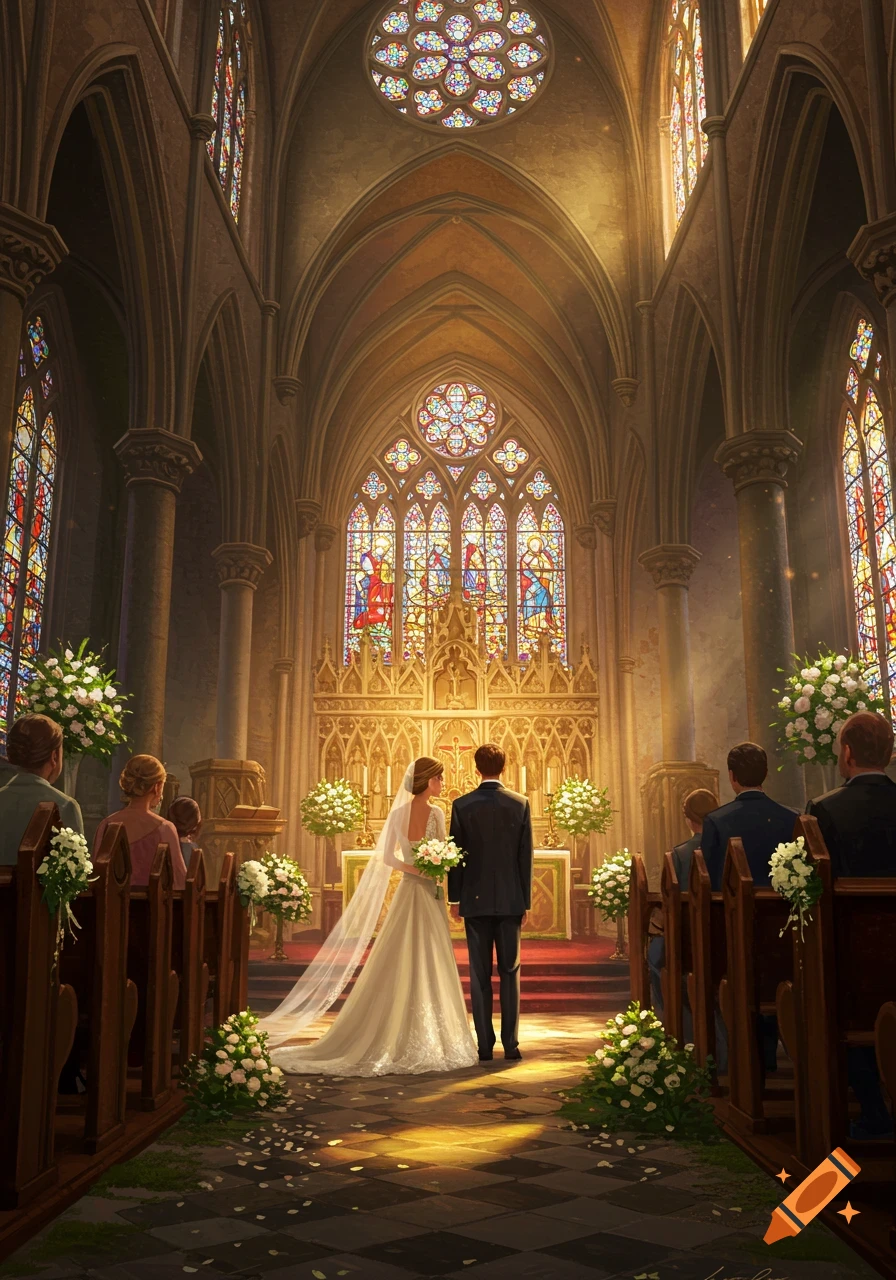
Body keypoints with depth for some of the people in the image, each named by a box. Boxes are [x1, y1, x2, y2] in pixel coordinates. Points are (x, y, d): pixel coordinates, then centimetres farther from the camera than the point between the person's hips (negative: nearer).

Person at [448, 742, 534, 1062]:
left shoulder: (462, 805, -5)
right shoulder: (520, 804, -2)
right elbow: (526, 856, 0)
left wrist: (454, 898, 7)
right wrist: (525, 902, 7)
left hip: (475, 901, -1)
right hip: (510, 900, 1)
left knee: (479, 975, 5)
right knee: (510, 973, 8)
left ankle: (485, 1046, 8)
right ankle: (511, 1045, 9)